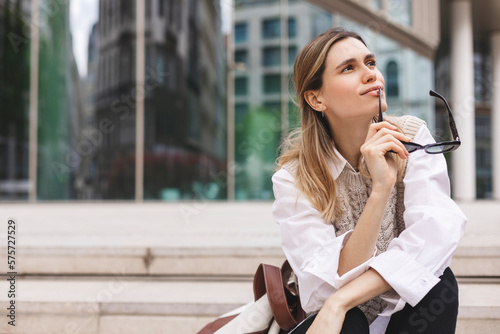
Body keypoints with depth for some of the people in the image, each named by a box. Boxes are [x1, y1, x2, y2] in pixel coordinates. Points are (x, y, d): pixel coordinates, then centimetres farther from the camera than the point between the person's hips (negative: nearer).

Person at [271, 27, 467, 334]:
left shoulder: (412, 137, -10)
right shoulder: (293, 179, -15)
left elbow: (438, 231, -24)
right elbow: (330, 283, -24)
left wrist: (339, 302, -33)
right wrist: (380, 188, -35)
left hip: (410, 308, 4)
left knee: (437, 282, -28)